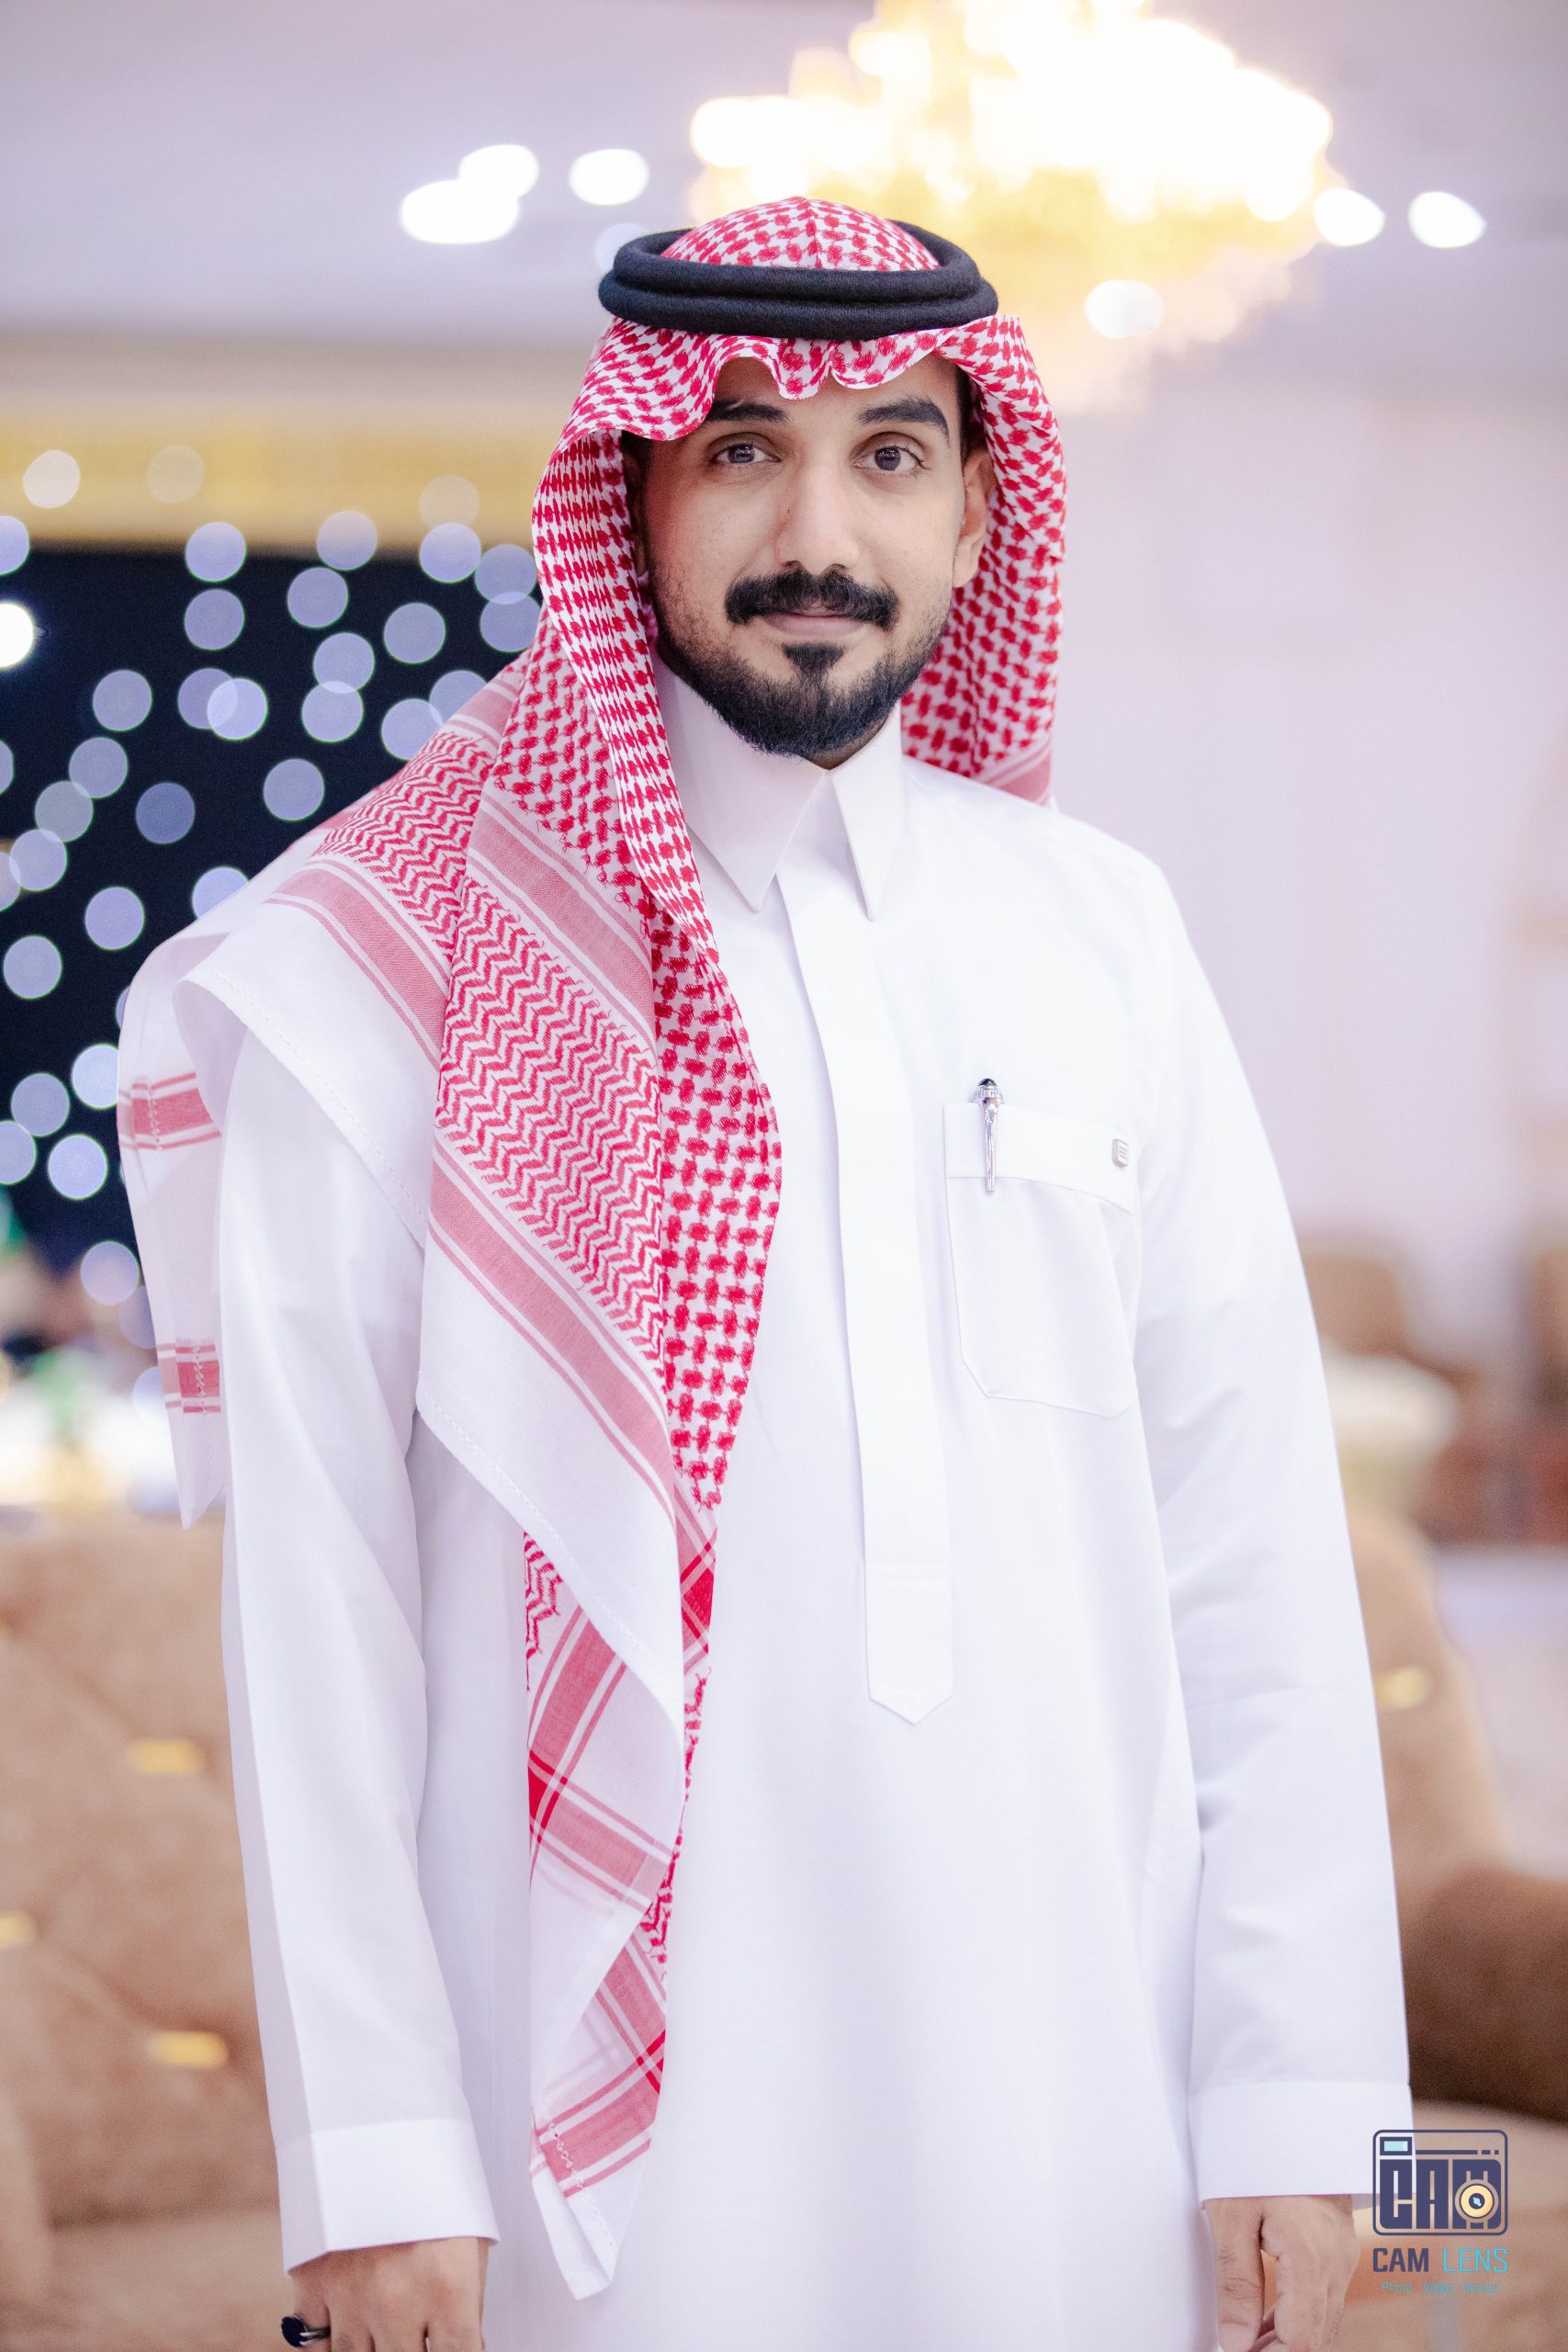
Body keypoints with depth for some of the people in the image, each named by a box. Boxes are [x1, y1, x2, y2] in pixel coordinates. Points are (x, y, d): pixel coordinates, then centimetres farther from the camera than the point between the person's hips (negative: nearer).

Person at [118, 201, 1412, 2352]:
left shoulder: (1098, 933, 6)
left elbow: (1254, 1546, 5)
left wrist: (1298, 2098, 2)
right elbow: (313, 1588, -6)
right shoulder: (400, 971, -4)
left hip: (1072, 2094, 3)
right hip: (617, 2098, -3)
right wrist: (374, 2165, -9)